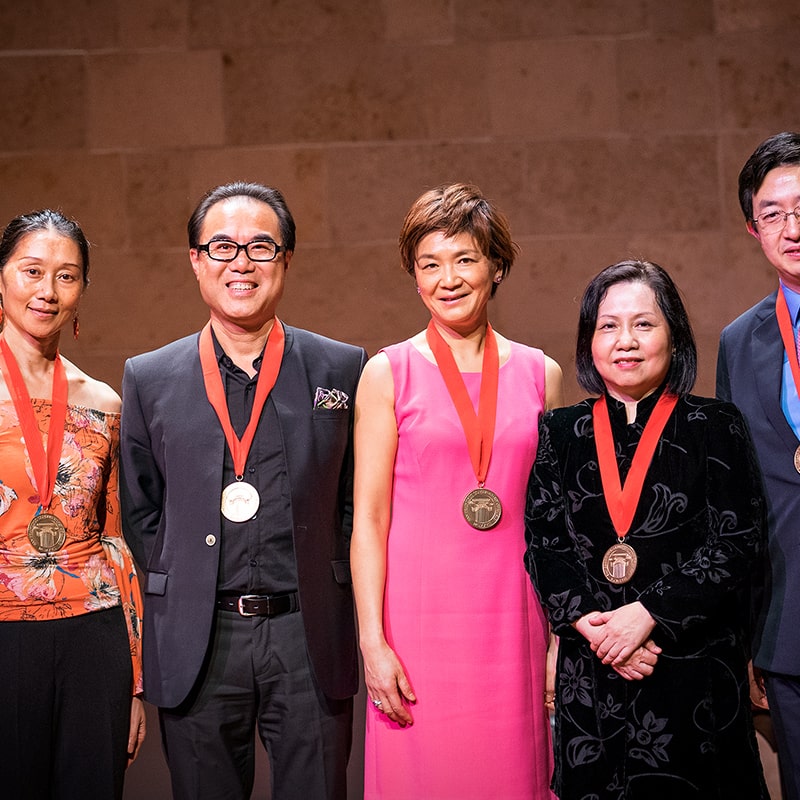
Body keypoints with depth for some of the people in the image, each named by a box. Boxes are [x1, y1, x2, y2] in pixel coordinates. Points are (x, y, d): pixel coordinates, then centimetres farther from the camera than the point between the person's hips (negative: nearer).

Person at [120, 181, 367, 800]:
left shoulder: (343, 369, 3)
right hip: (196, 644, 1)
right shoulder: (148, 379, 5)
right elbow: (140, 510, 11)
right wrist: (179, 593, 4)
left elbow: (356, 498, 8)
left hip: (309, 638, 0)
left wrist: (323, 585, 1)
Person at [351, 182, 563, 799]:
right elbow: (368, 517, -2)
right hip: (419, 615, -2)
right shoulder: (388, 373, 0)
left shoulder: (540, 373, 7)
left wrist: (562, 637, 5)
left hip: (512, 616, 2)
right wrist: (372, 642, -9)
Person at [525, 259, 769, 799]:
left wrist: (646, 613, -15)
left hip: (695, 667, -2)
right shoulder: (562, 433, 7)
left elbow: (736, 544, -7)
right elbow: (541, 543, 3)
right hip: (591, 669, 2)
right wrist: (591, 624, -12)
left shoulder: (715, 426, 0)